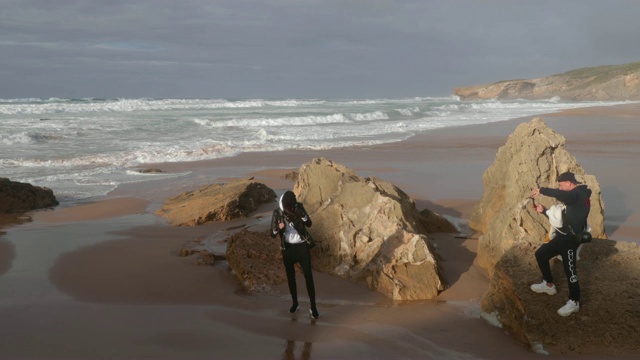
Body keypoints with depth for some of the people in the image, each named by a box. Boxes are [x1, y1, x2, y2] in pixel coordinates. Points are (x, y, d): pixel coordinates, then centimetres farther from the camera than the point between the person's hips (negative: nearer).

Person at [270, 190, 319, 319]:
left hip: (302, 246, -1)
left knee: (308, 276, -1)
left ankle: (313, 307, 6)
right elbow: (272, 234, -7)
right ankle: (295, 303, 30)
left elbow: (309, 224, -12)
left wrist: (302, 215, -30)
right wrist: (278, 228, -30)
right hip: (287, 248, 1)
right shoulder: (277, 213, -9)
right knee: (290, 277, 13)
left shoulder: (299, 207, -9)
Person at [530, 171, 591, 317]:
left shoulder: (579, 194, -14)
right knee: (540, 254, 17)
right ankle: (549, 285, 31)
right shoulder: (572, 198, 18)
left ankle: (574, 302, 5)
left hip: (570, 239, -10)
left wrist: (542, 190, -33)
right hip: (562, 236, 10)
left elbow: (562, 195, -38)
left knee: (569, 270, -7)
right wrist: (543, 210, 11)